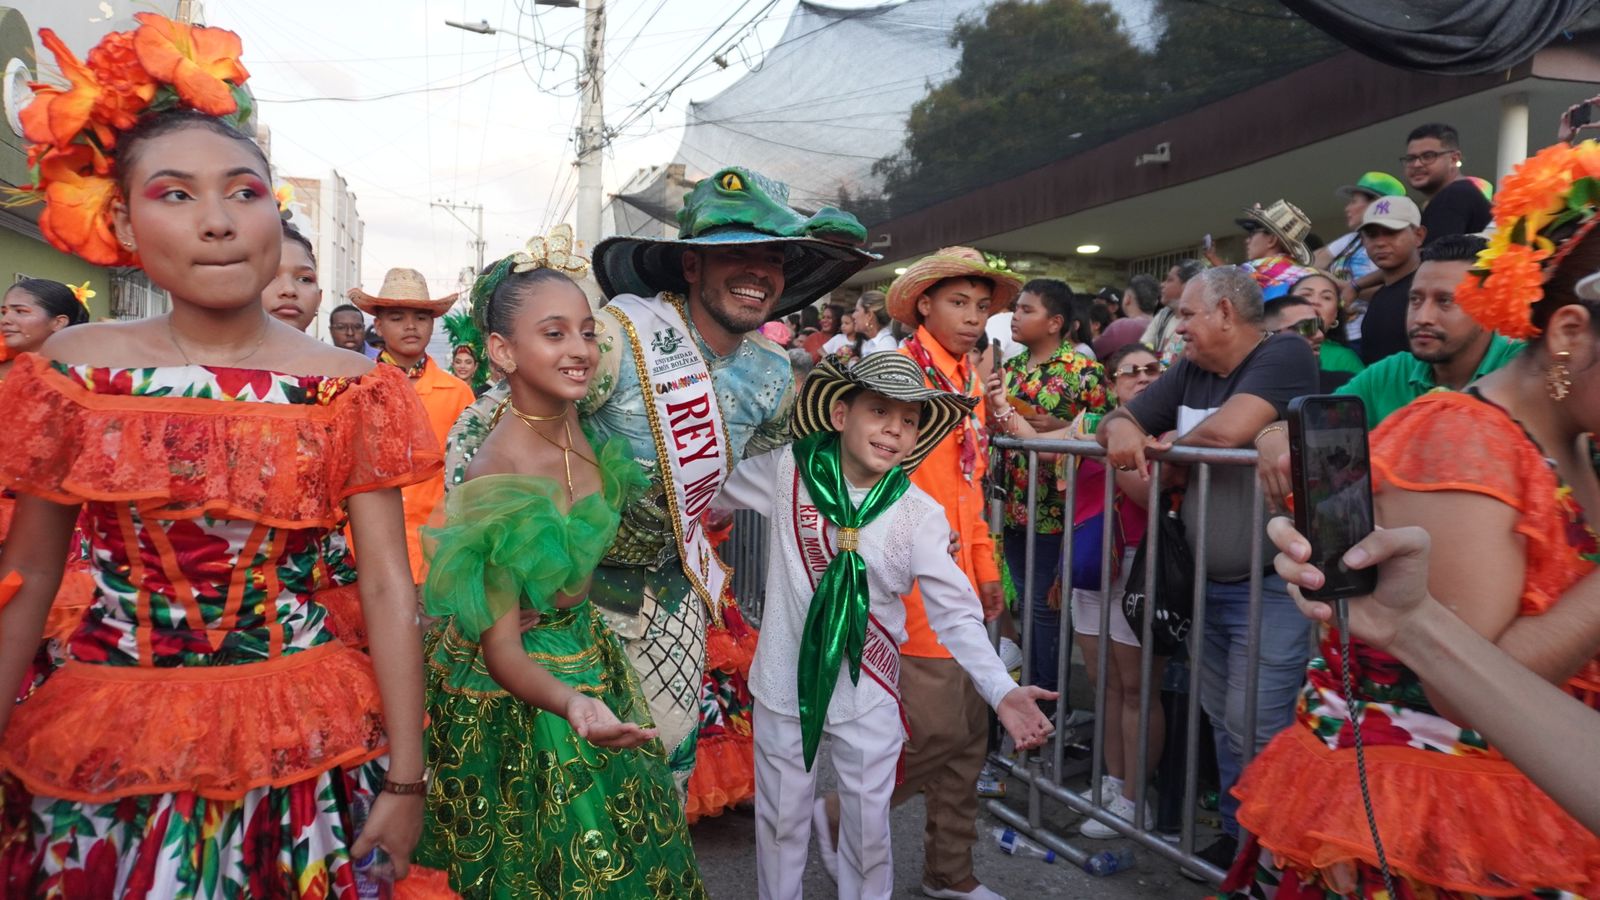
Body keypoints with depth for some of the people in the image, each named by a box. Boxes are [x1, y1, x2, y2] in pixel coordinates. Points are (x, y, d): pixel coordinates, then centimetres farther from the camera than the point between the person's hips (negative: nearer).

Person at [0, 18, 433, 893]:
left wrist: (404, 780, -10)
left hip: (305, 751, -1)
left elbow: (386, 589, -8)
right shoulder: (74, 370, -2)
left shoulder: (349, 388, -6)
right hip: (104, 754, 1)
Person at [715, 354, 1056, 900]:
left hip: (869, 691, 0)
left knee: (870, 829, 13)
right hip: (786, 682, 1)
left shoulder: (920, 514, -13)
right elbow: (715, 496, 9)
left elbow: (956, 613, -16)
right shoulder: (785, 473, -11)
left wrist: (1002, 690, -27)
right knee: (781, 823, 17)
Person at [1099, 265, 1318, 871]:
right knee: (1221, 719, 15)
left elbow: (1228, 429, -26)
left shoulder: (1285, 355, -12)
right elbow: (1120, 420, 14)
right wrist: (1121, 432, -12)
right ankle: (1234, 833, 30)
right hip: (1207, 582, 8)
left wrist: (1167, 443, -5)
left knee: (1254, 728, -7)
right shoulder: (1189, 372, 11)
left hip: (1272, 584, -8)